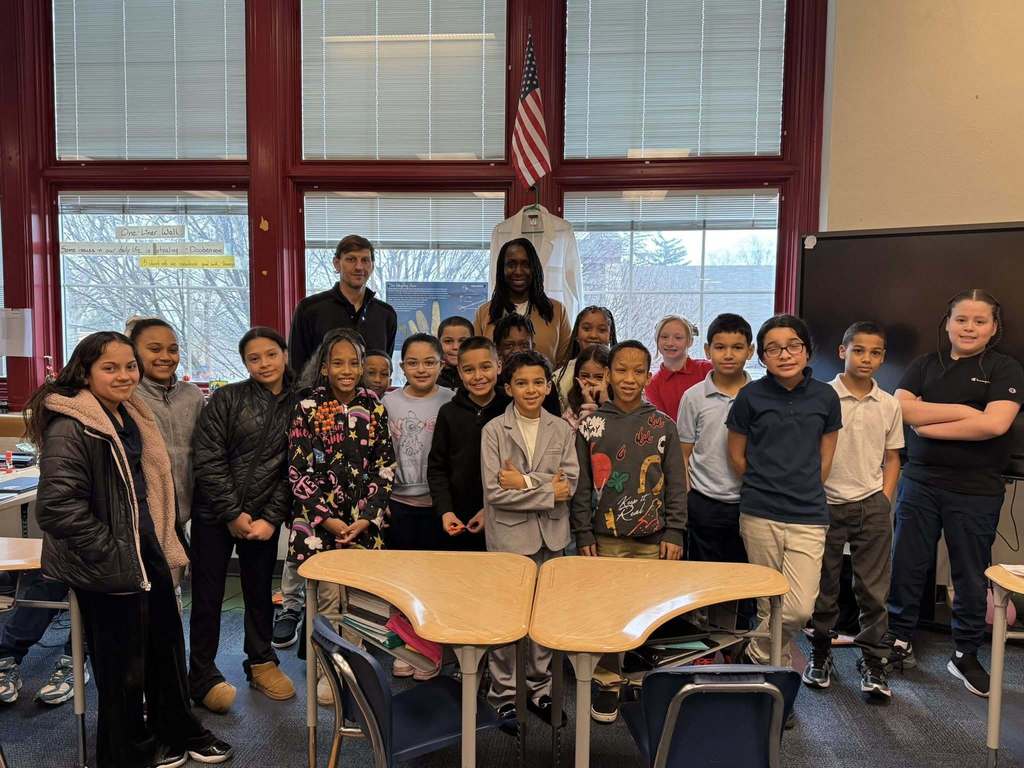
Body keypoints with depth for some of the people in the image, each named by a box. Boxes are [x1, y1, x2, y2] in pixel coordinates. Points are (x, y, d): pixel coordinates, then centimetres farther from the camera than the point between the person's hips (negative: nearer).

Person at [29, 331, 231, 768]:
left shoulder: (132, 417, 9)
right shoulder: (70, 428, -19)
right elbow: (57, 507, -25)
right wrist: (110, 551, -19)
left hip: (149, 556, 9)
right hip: (108, 569, -8)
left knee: (167, 648, 21)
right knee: (124, 666, 8)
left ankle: (176, 732, 41)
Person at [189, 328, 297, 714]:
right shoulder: (226, 399, -6)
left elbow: (292, 470, 0)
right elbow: (208, 460, -10)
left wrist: (271, 518, -7)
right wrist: (233, 514, -12)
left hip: (263, 518, 2)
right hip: (214, 514, -2)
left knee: (260, 591, 15)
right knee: (208, 595, 6)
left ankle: (261, 662, 33)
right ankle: (203, 675, 22)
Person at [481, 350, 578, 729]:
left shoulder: (561, 430, 5)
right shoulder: (494, 430, -5)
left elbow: (570, 483, -3)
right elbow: (494, 491, -12)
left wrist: (526, 481, -14)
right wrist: (548, 491, -11)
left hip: (550, 536, 3)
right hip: (508, 535, -3)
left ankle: (539, 687, 28)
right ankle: (503, 693, 19)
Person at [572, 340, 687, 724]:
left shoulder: (663, 425, 3)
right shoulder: (590, 425, 2)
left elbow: (676, 485, 4)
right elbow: (581, 486, 3)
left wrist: (674, 533, -2)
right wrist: (584, 535, -1)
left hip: (653, 540, 0)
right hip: (606, 538, 0)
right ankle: (607, 683, 18)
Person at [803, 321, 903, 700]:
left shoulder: (889, 405, 4)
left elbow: (891, 458, 12)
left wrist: (885, 501, 3)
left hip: (872, 504, 2)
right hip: (827, 503, -2)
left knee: (874, 588, 6)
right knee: (824, 586, 10)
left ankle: (873, 660, 20)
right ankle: (820, 653, 26)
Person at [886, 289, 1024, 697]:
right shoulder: (926, 364, 7)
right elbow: (901, 407, -8)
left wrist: (929, 424, -13)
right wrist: (965, 410, -13)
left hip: (975, 490, -2)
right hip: (920, 481, 2)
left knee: (971, 575, 10)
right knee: (905, 566, 9)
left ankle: (966, 655, 27)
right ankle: (899, 640, 25)